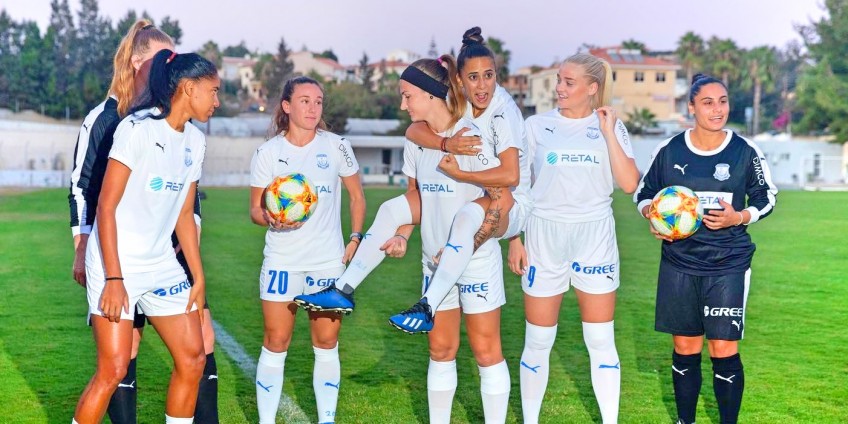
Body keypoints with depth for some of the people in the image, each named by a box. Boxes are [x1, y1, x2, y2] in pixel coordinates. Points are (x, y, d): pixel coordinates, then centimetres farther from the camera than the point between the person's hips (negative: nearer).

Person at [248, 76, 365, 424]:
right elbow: (255, 209, 2)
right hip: (281, 261, -1)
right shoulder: (268, 152, -2)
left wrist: (356, 237, 0)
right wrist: (270, 218, -20)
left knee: (327, 343, 5)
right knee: (276, 343, 1)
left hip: (328, 260, 1)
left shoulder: (336, 146, 0)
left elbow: (356, 196, 10)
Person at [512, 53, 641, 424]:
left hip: (595, 238, 0)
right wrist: (514, 240, -1)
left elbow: (629, 184, -8)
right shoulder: (537, 125, 2)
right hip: (544, 235, 0)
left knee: (601, 341, 5)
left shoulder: (611, 126, 3)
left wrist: (608, 132, -10)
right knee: (538, 342, 6)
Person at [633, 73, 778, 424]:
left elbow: (766, 198, 7)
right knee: (685, 349, 9)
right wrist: (653, 215, -11)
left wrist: (738, 217, -12)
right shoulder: (669, 150, 0)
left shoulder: (746, 152, -3)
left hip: (728, 264, -1)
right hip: (679, 263, 1)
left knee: (724, 350, -3)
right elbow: (643, 193, 11)